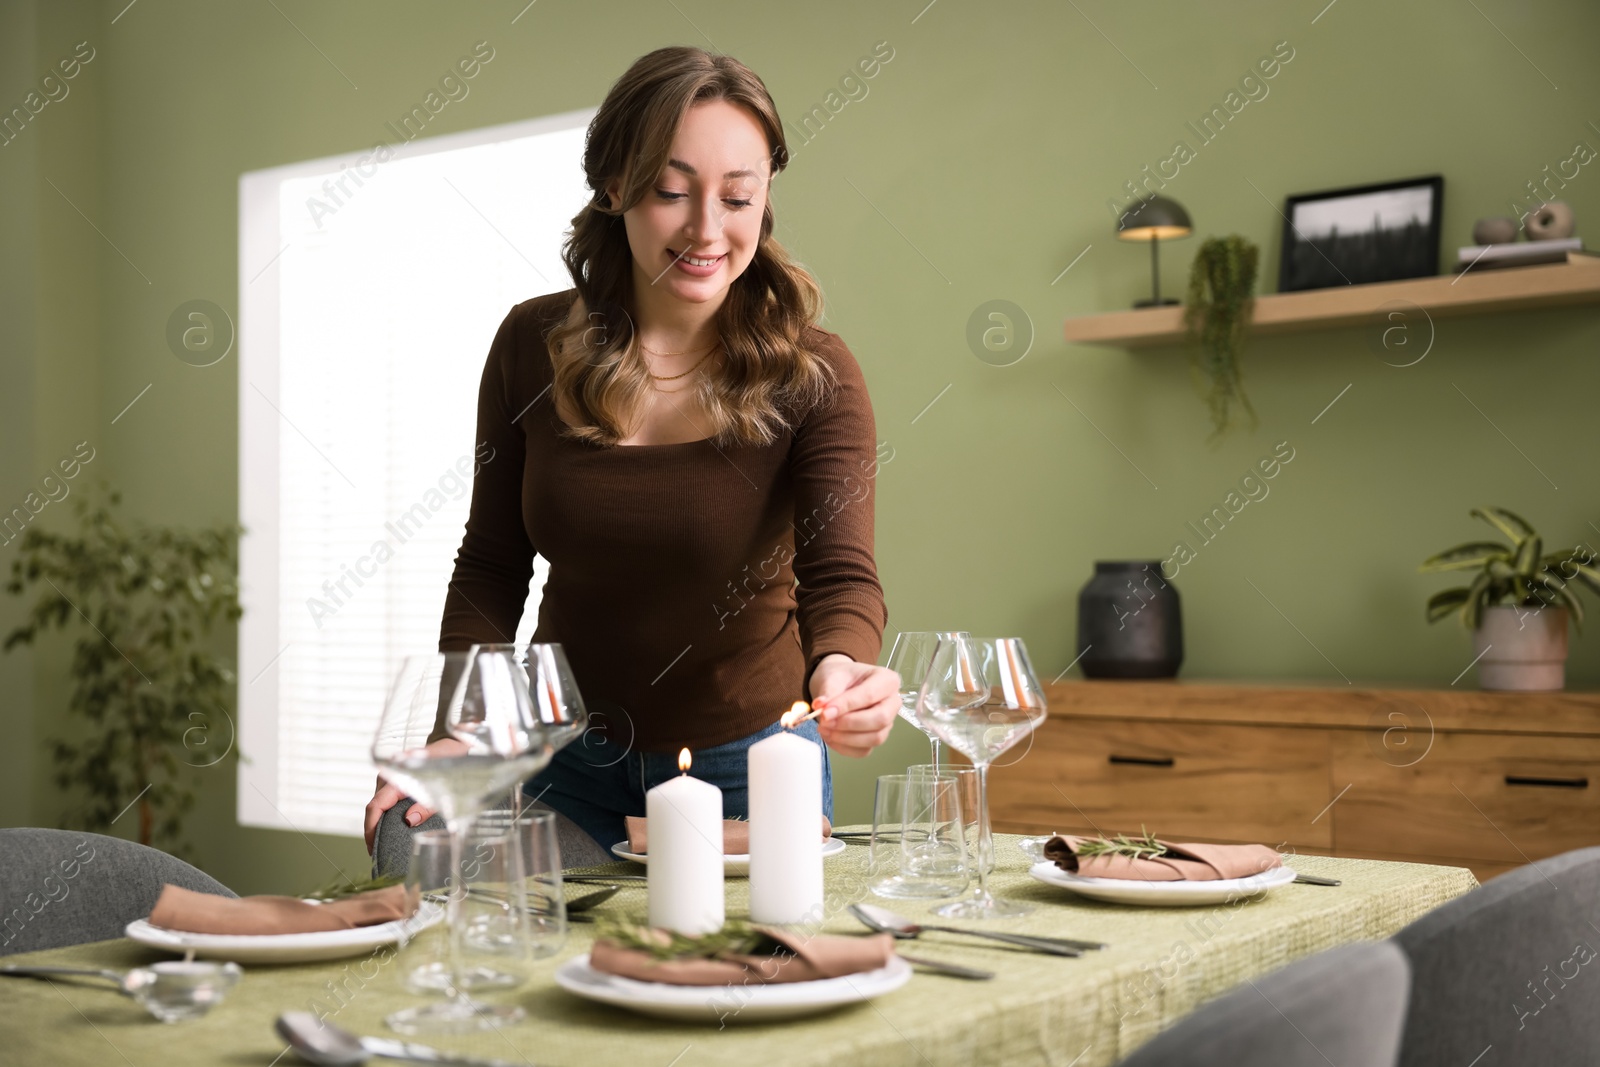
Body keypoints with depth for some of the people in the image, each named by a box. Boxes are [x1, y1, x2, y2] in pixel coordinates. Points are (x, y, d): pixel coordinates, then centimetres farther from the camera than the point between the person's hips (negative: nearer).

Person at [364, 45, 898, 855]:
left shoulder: (812, 378, -15)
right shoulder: (533, 347, -8)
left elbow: (842, 575, -24)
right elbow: (491, 568, -1)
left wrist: (839, 669, -47)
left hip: (746, 766, -2)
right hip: (570, 767, 2)